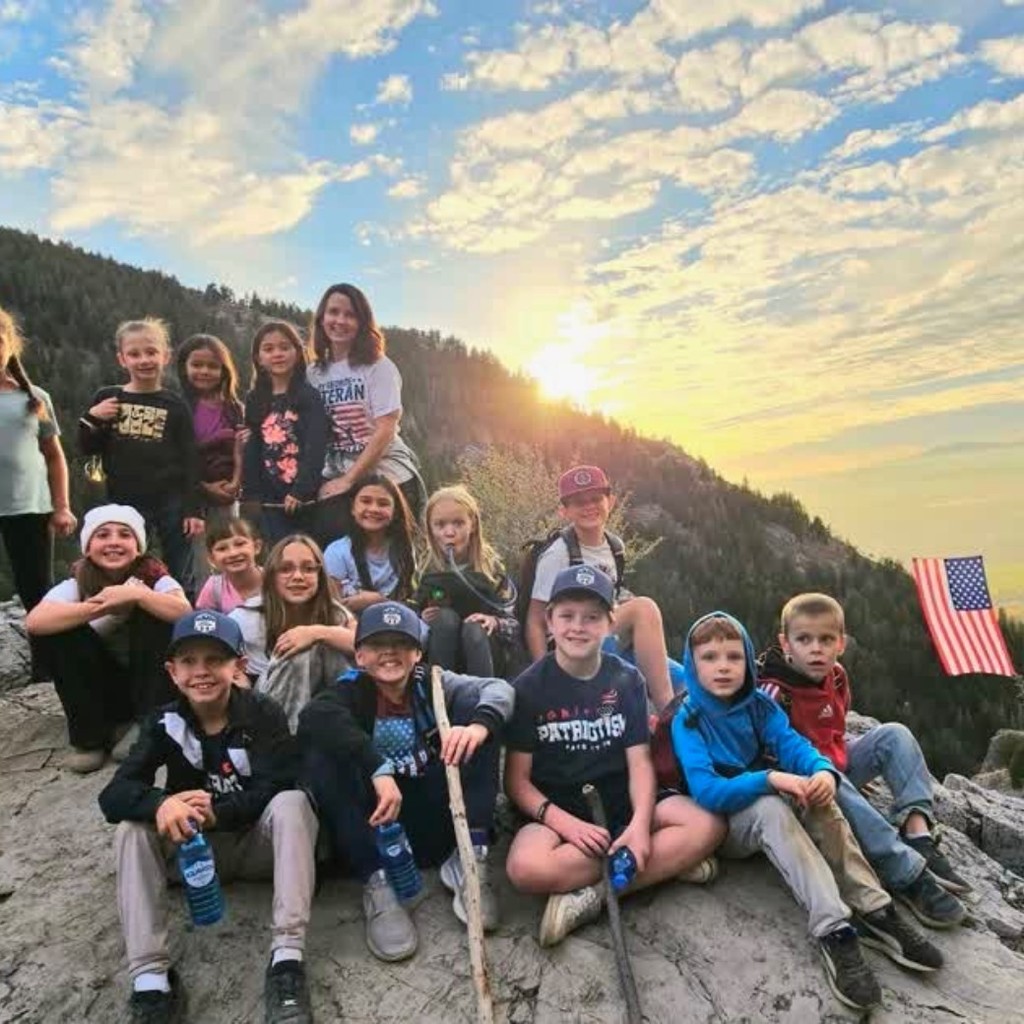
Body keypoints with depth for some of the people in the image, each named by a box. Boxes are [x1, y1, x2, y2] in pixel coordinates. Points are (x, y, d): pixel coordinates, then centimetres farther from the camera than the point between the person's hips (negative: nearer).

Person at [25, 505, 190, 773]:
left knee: (153, 612, -27)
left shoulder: (155, 578, -13)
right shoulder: (77, 584, -9)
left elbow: (185, 612, -33)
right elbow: (34, 622, -28)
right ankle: (90, 737, -10)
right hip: (101, 690, 2)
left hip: (152, 685, -2)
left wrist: (137, 594, -41)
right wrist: (97, 607, -35)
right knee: (59, 632, -22)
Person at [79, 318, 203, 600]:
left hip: (171, 505, -1)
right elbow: (87, 449, 9)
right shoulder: (106, 398, 3)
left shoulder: (174, 405, -1)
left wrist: (194, 509, -7)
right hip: (124, 504, 2)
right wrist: (91, 418, -9)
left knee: (180, 583, 9)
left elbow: (190, 461, -2)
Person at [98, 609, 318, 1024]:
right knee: (133, 824, -21)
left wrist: (216, 812, -37)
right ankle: (149, 976, -26)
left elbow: (277, 787, -21)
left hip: (258, 842, -2)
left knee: (292, 802, -31)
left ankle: (287, 960, -36)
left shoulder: (263, 714, -12)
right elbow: (113, 795, -17)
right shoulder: (165, 724, -6)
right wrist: (162, 804, -39)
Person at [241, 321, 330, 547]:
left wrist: (301, 491, -20)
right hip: (269, 502, 3)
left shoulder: (310, 397, -1)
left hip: (305, 500, -3)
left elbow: (316, 449, -10)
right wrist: (250, 496, 2)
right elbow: (251, 452, 11)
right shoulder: (254, 401, 12)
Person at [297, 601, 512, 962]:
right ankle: (377, 884, -25)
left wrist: (478, 726, -42)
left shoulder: (432, 685, 0)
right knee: (321, 751, -23)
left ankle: (470, 859, -15)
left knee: (474, 707, -13)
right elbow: (313, 716, -30)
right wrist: (378, 770, -42)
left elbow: (498, 688, -18)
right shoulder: (350, 692, -4)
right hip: (377, 824, -1)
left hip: (437, 824, 1)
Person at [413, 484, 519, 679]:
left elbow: (514, 626, -4)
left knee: (473, 628, -31)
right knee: (446, 617, -28)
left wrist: (494, 622, -26)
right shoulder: (427, 571, -2)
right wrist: (422, 621, -19)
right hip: (439, 657, 1)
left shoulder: (491, 567, -3)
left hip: (487, 656, -1)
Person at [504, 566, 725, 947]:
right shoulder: (529, 687, -5)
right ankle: (666, 862, -20)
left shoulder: (627, 680, 3)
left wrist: (640, 822, -21)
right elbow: (517, 779, -6)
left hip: (620, 802, 3)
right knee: (526, 868, -34)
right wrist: (565, 822, -22)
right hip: (556, 809, -2)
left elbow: (639, 762, -2)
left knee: (707, 825, -21)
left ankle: (594, 895, -22)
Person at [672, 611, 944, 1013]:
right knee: (770, 808, -34)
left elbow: (795, 746, -11)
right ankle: (834, 930, -39)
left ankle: (875, 912, -24)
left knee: (816, 797, -24)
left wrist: (823, 771, -34)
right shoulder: (687, 721, -14)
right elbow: (707, 792, -23)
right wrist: (770, 779, -34)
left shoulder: (761, 706, 2)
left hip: (774, 807, 5)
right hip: (723, 823, -4)